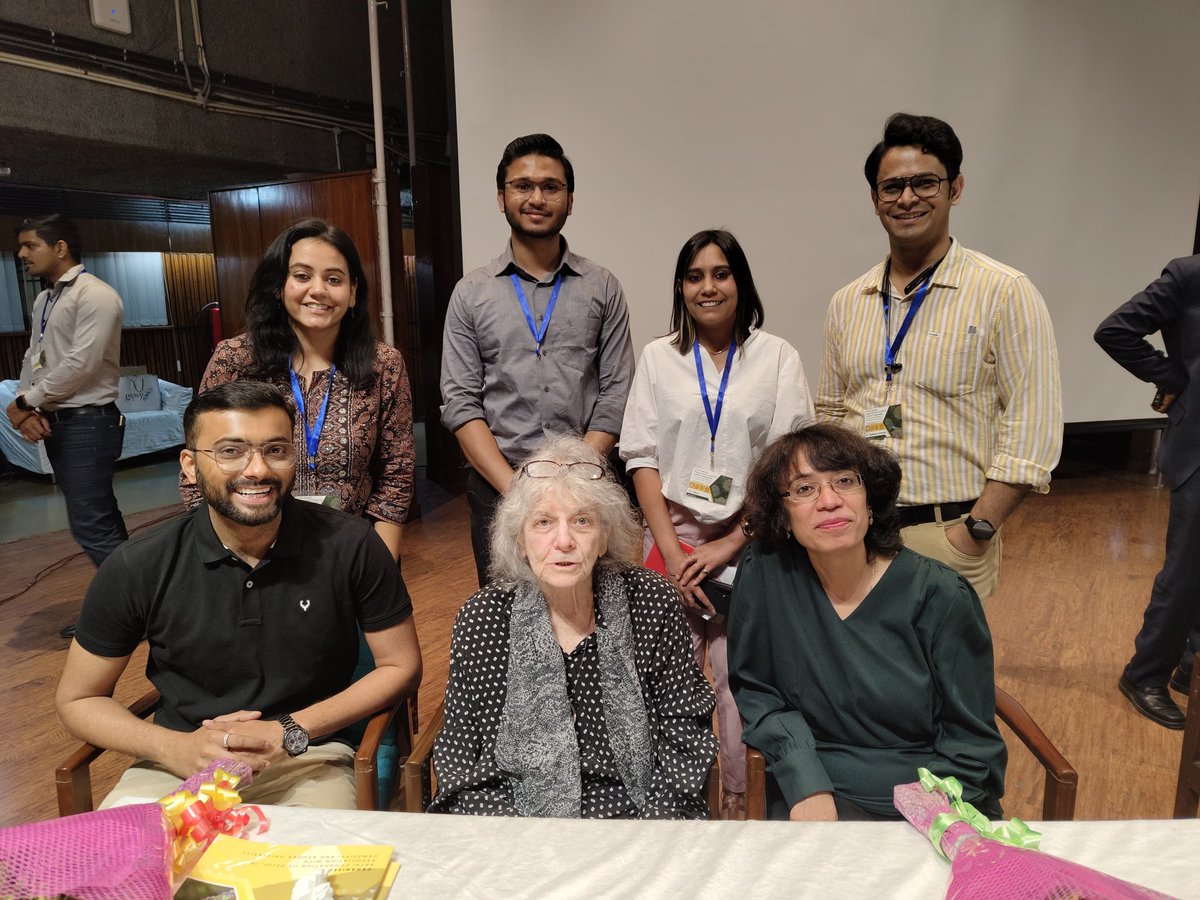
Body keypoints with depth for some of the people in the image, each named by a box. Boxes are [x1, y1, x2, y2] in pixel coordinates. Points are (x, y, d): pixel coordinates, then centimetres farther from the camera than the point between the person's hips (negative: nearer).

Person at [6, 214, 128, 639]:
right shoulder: (44, 301, 15)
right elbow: (32, 359, 13)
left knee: (90, 525, -9)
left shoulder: (94, 296, -12)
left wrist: (24, 402, -10)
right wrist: (26, 408, -5)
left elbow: (80, 365, -20)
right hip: (54, 424, 9)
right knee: (99, 521, 14)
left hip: (88, 424, -9)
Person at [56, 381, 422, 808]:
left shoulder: (349, 546, -13)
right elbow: (77, 700, 3)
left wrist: (289, 733, -13)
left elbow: (401, 667, -4)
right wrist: (176, 748, -14)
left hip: (308, 760, -1)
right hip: (178, 765, 2)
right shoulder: (138, 568, -9)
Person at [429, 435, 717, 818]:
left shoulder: (653, 601, -5)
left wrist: (651, 824, -8)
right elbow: (462, 760, -2)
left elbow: (686, 729, 2)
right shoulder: (481, 620, -7)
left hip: (637, 812, 1)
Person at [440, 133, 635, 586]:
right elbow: (459, 403, -1)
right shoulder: (471, 293, 4)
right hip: (496, 488, 1)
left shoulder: (602, 288, 4)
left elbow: (615, 395, 0)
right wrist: (515, 489, -12)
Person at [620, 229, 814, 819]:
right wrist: (671, 549, -7)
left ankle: (740, 806, 20)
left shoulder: (776, 356, 4)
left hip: (751, 543, -1)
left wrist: (730, 543, -9)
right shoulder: (658, 358, 8)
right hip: (674, 540, 1)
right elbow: (642, 459, 3)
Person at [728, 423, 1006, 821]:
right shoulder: (763, 574, -8)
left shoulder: (942, 596, -8)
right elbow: (755, 691, 1)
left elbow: (970, 742, -2)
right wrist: (806, 782, -11)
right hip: (817, 791, 0)